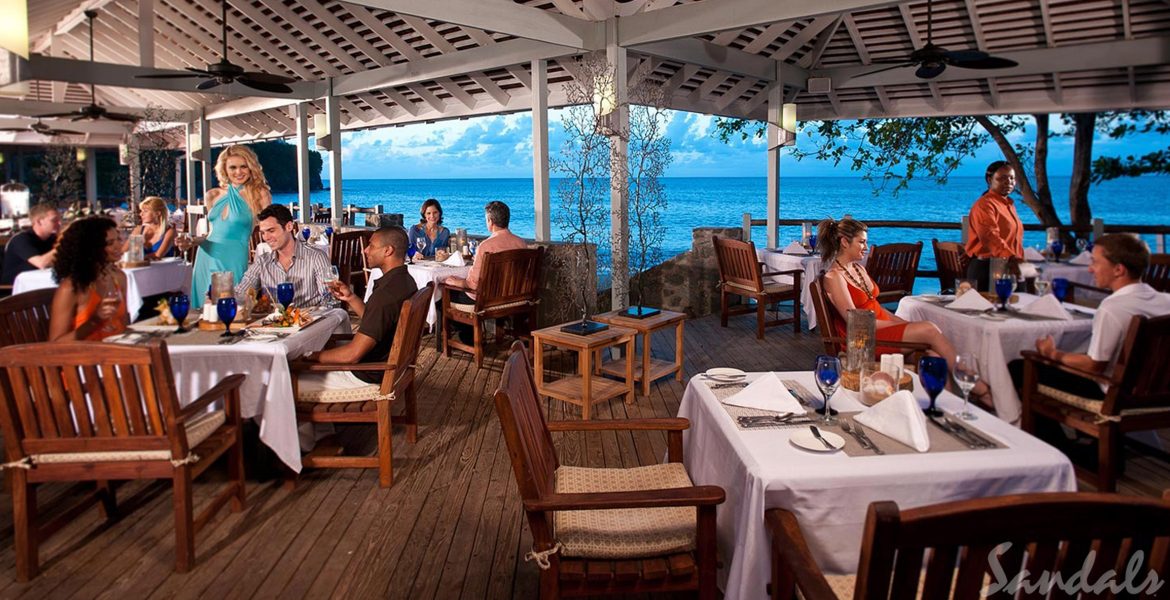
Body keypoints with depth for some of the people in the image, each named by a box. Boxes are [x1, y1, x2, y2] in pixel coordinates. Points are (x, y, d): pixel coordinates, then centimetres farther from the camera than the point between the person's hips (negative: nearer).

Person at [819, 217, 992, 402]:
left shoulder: (858, 268, 15)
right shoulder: (834, 277, -12)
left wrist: (903, 322, 1)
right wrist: (899, 325, -13)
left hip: (882, 326, 8)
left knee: (934, 354, -17)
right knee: (929, 330, -20)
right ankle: (979, 390, -11)